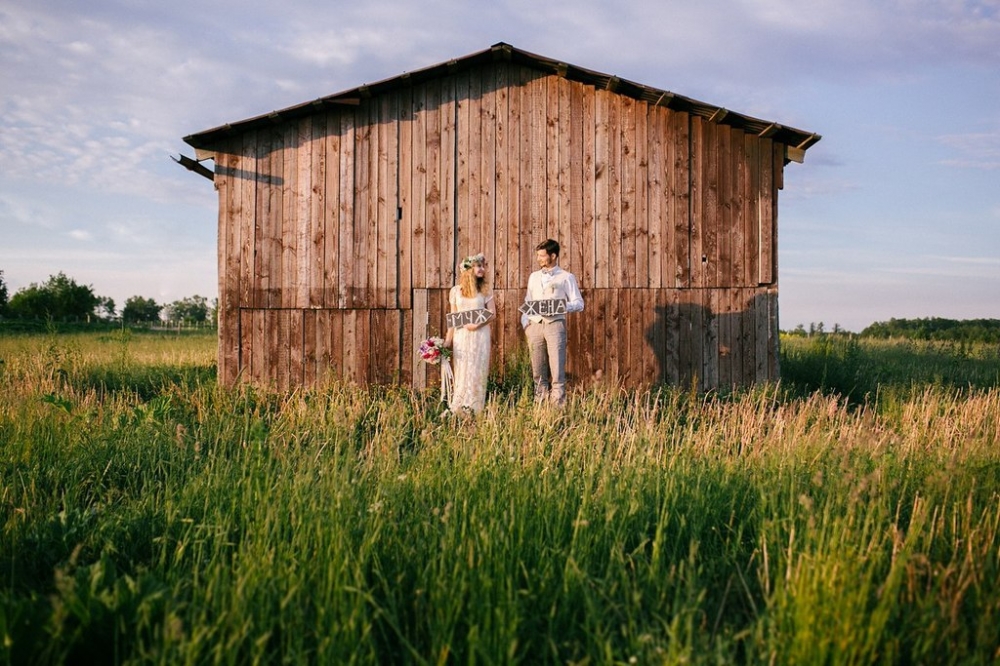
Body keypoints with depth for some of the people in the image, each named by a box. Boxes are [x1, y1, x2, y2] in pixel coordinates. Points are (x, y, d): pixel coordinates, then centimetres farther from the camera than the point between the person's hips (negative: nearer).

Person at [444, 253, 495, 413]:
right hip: (461, 335, 1)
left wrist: (478, 324, -16)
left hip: (480, 335, -1)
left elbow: (492, 313, -1)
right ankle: (458, 408, 5)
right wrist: (448, 340, 4)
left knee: (478, 370, 0)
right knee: (461, 370, 2)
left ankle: (474, 408, 3)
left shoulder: (485, 290, 4)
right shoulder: (456, 291, 6)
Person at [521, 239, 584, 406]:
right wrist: (525, 322, 5)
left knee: (557, 368, -9)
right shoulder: (533, 277, 19)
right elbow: (527, 302, 21)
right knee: (538, 370, 4)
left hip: (555, 324, -4)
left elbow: (579, 303, 1)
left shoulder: (566, 277, 5)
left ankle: (558, 405, -9)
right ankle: (539, 404, 8)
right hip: (534, 325, 4)